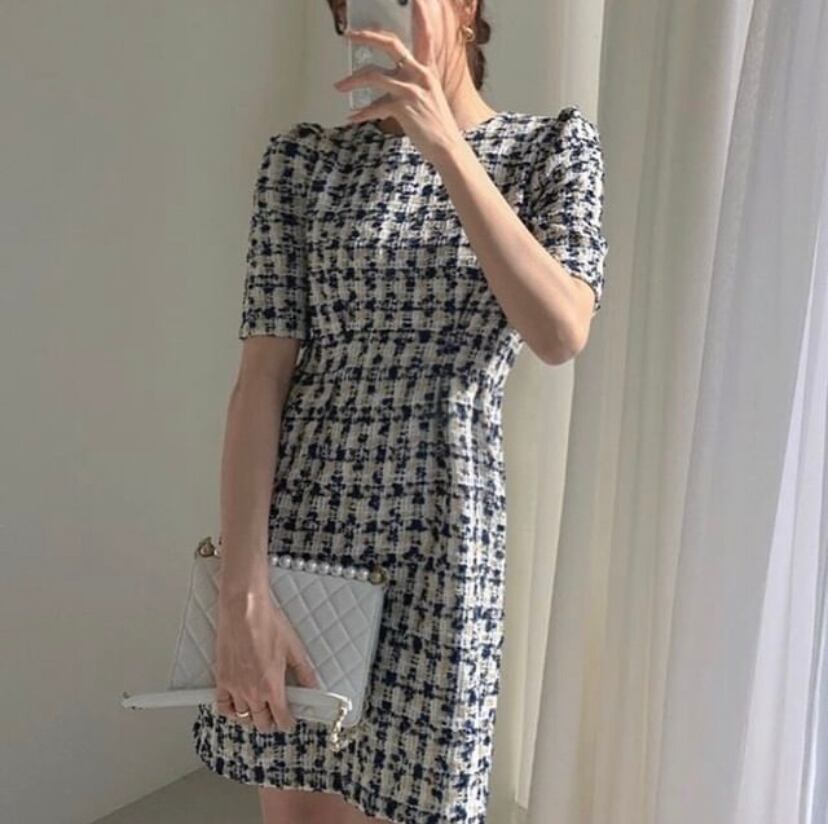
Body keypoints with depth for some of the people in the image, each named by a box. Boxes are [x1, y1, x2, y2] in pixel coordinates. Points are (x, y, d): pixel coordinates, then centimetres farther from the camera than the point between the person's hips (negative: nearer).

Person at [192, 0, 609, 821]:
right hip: (297, 524, 2)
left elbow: (560, 335, -16)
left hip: (438, 539, -1)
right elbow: (261, 374, -6)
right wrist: (242, 590, -15)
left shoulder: (552, 145, 2)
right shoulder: (303, 157, 3)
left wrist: (444, 146, -23)